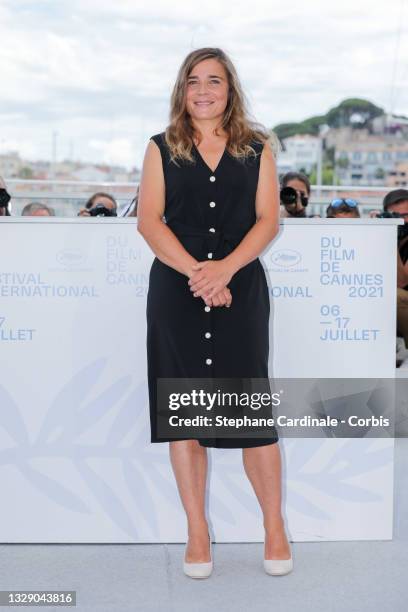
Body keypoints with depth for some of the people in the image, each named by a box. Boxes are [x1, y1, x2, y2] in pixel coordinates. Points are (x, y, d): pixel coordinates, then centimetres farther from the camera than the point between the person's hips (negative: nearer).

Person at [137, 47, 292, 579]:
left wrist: (224, 268, -15)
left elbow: (268, 220, 1)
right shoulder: (162, 148, 9)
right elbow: (148, 220, -1)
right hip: (176, 290, 1)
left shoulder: (257, 149, 10)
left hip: (241, 288, 0)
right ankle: (198, 533, 14)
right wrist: (195, 271, -15)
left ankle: (275, 529, 14)